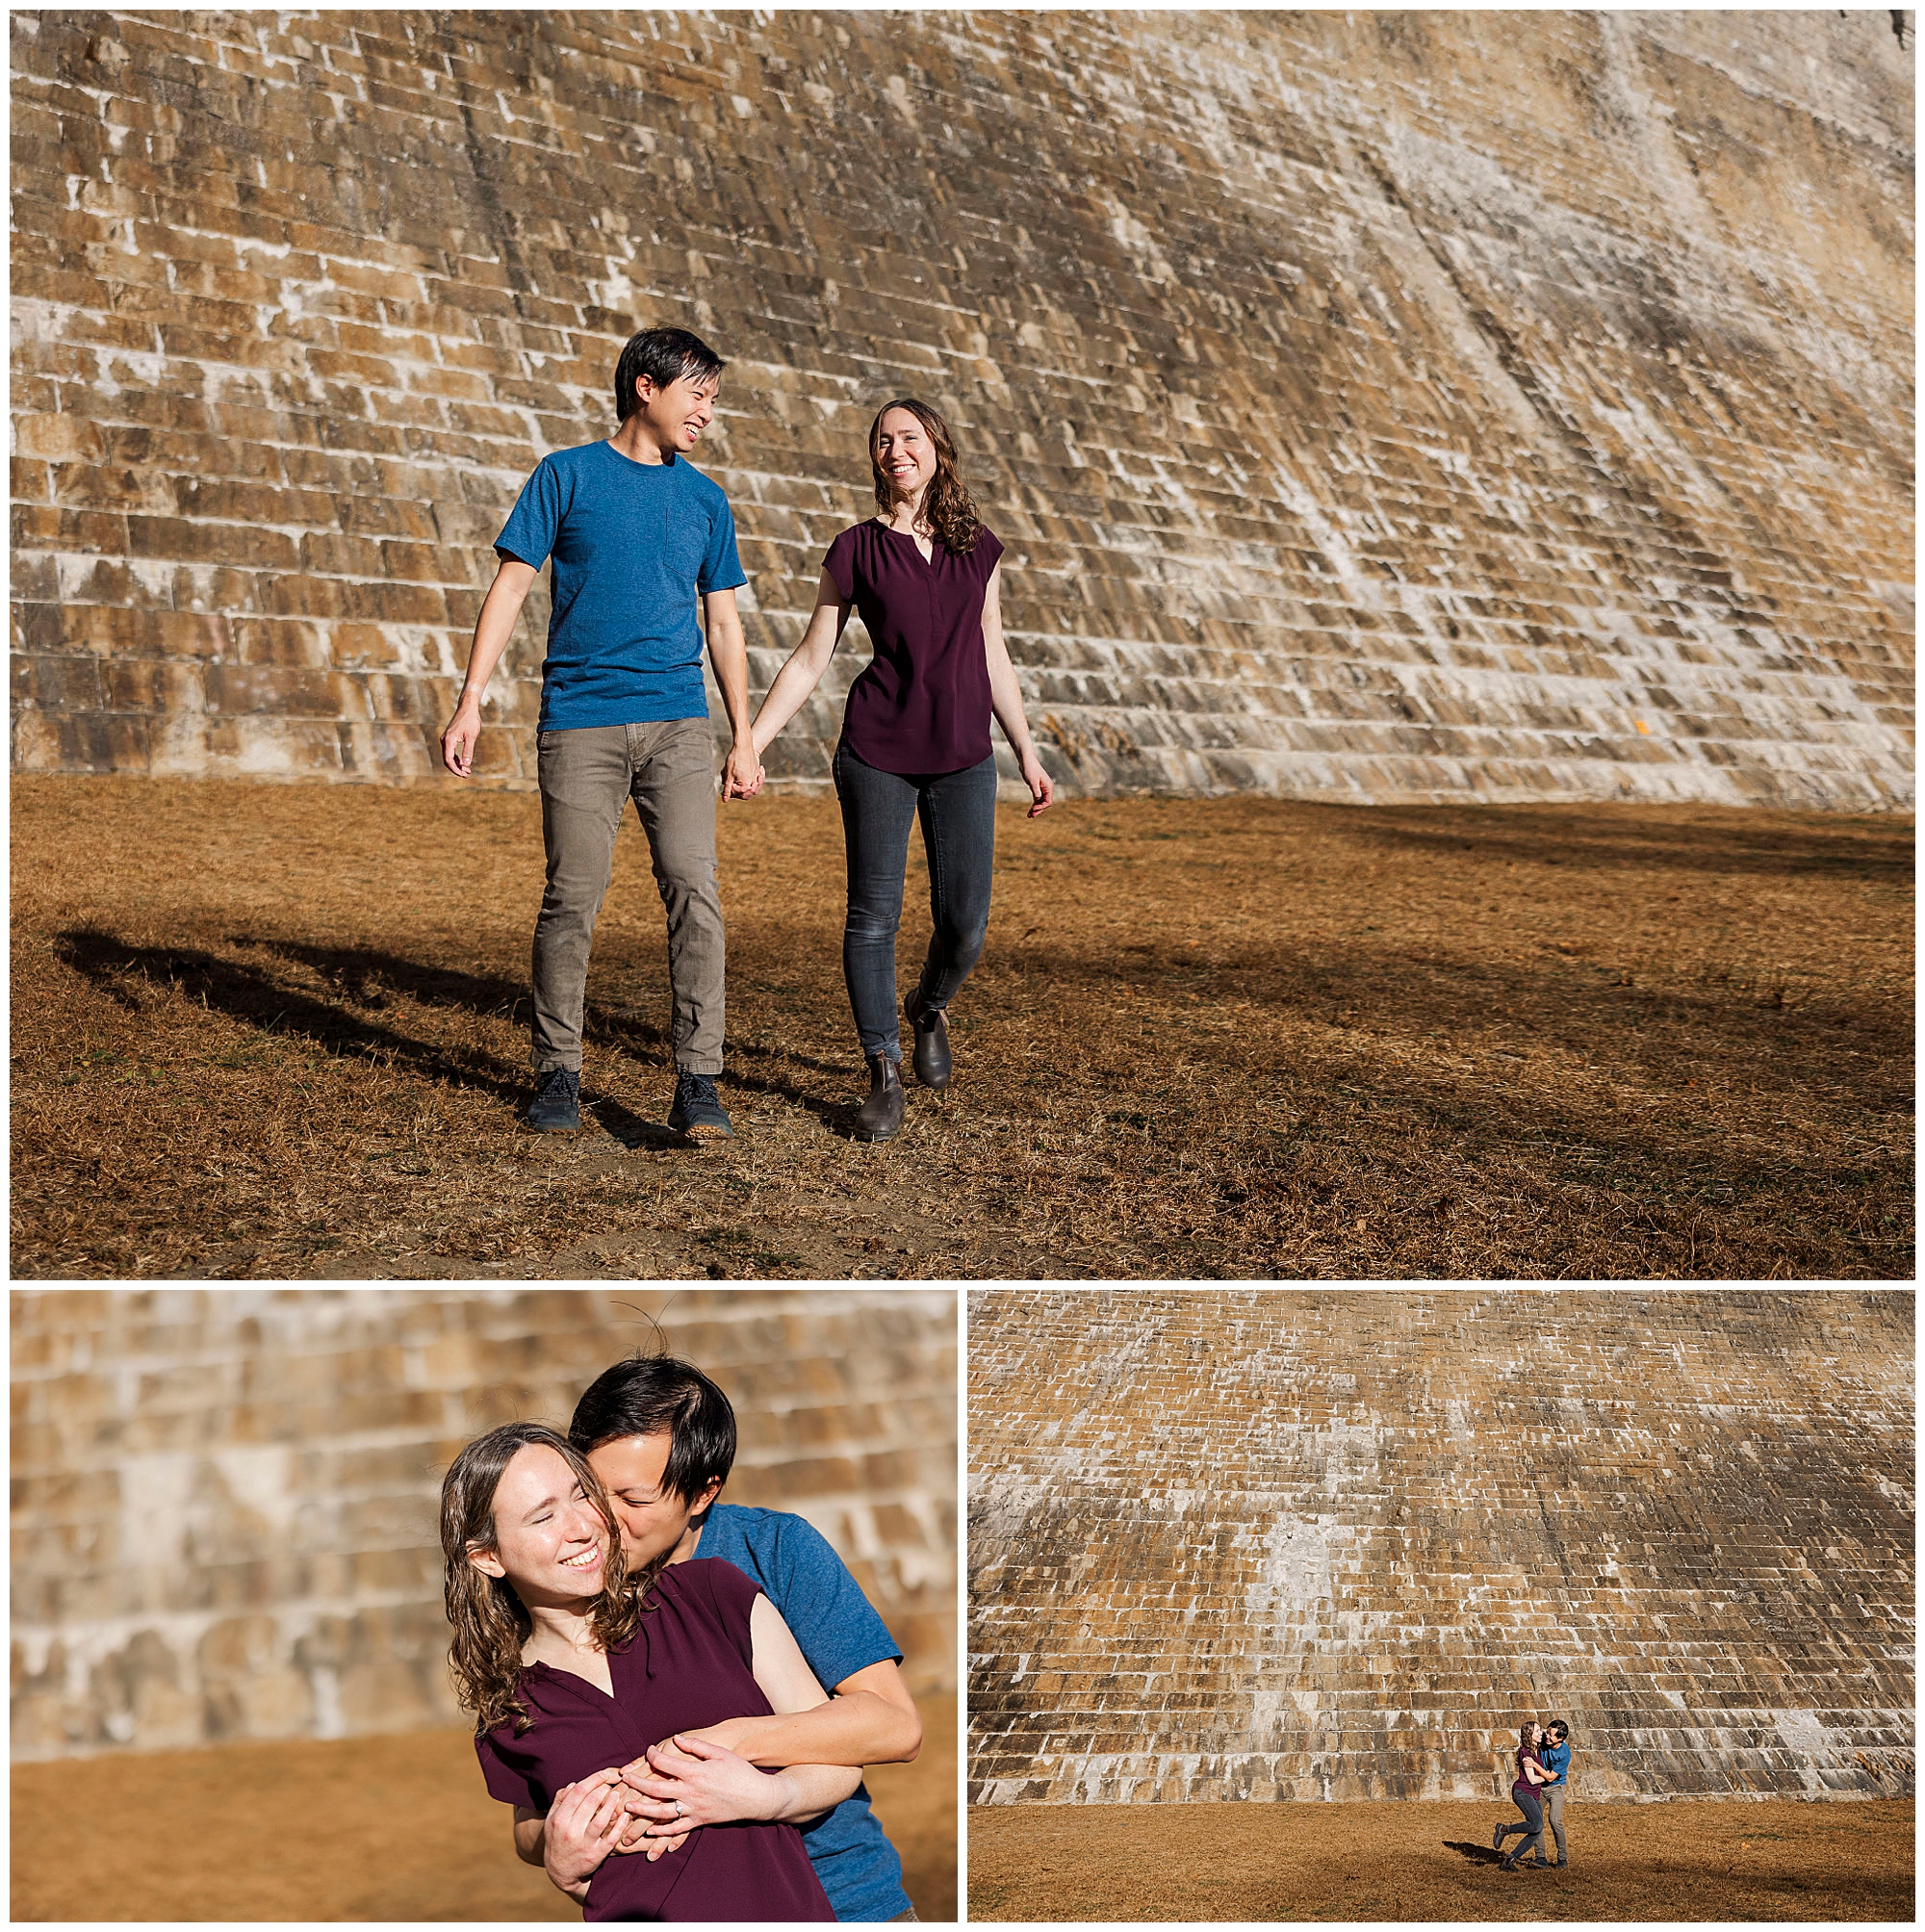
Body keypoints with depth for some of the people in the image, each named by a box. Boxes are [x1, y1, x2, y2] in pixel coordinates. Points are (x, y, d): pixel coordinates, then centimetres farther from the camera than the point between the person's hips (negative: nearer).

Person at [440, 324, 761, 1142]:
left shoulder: (705, 500, 15)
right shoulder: (567, 475, 5)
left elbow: (723, 623, 18)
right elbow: (512, 585, 2)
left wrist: (744, 735, 13)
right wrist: (471, 701, -5)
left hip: (677, 723, 2)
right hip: (580, 723, -2)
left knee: (693, 889, -9)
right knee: (571, 899, -1)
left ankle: (697, 1080, -7)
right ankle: (557, 1072, 13)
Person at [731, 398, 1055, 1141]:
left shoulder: (980, 548, 6)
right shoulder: (857, 550, 0)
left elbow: (992, 655, 14)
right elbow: (810, 660, 2)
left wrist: (1027, 752, 13)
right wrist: (750, 743, -5)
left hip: (963, 757, 2)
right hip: (878, 751, -2)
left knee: (965, 924, 1)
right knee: (874, 916, -2)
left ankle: (929, 1008, 33)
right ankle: (884, 1073, 11)